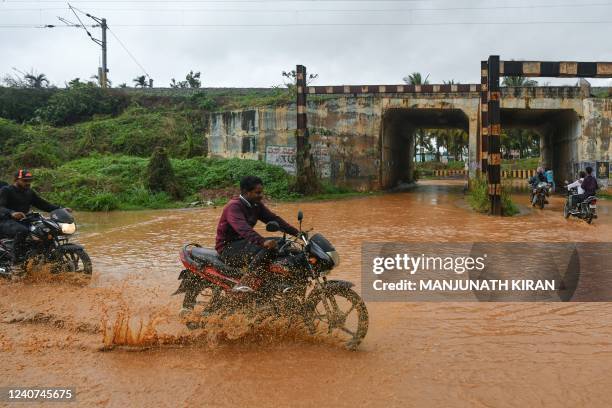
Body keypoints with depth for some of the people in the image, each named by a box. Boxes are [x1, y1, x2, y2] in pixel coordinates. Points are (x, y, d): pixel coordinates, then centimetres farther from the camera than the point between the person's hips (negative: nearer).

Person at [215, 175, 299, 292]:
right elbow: (243, 228, -37)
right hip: (228, 248, -9)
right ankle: (242, 285, -34)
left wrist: (296, 232, -8)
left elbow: (274, 219, 3)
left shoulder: (256, 205, 6)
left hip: (243, 242, 9)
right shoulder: (234, 206, -20)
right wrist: (263, 241, -51)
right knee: (267, 249, -30)